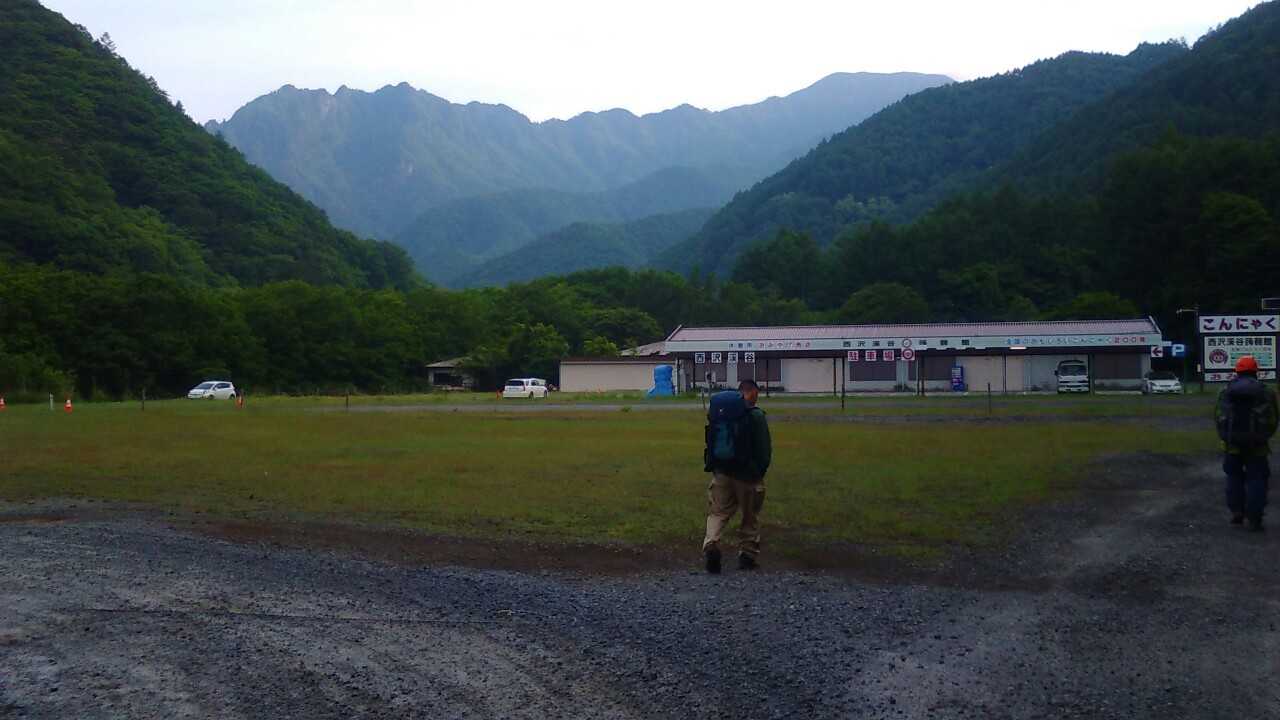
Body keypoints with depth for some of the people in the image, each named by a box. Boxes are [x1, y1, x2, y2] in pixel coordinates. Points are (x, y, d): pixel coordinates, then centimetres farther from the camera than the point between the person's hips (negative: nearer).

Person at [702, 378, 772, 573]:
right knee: (750, 517, 11)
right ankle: (747, 553, 16)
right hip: (748, 475, -3)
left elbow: (710, 442, 11)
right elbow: (765, 448, -10)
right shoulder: (756, 416, -12)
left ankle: (711, 544, -19)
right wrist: (761, 469, 5)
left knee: (717, 512, 5)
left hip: (722, 472, 4)